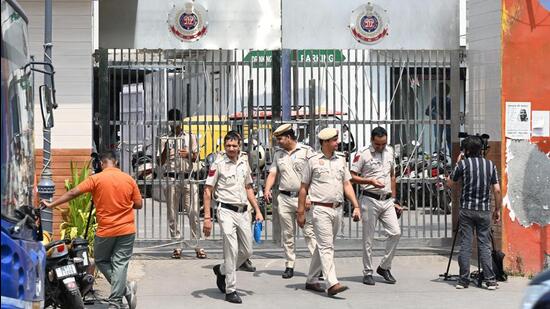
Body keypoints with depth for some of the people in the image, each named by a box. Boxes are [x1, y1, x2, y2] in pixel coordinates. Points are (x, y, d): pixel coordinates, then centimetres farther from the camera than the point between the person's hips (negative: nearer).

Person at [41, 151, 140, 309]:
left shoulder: (96, 179, -7)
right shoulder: (129, 179, 0)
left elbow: (73, 193, -10)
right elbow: (138, 204, 3)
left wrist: (51, 204, -2)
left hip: (105, 231, -2)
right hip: (127, 230, 2)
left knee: (101, 261, 17)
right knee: (120, 264, 4)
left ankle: (126, 289, 4)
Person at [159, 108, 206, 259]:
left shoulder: (191, 137, 11)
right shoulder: (165, 139, 9)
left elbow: (196, 157, 9)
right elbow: (161, 162, 5)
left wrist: (189, 154, -13)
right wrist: (165, 150, -13)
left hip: (188, 178, 0)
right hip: (171, 179, 0)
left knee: (194, 213, -5)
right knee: (172, 214, 2)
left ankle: (198, 246, -3)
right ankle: (177, 246, 8)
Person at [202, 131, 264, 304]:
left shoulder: (244, 163, 11)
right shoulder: (218, 164, -6)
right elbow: (207, 191, -5)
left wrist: (257, 211, 14)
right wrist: (207, 218, -10)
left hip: (243, 211, 6)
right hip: (227, 211, -6)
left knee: (247, 251, 9)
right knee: (232, 250, -10)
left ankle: (221, 270, 32)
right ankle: (230, 291, -2)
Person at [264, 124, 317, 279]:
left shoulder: (306, 151, -1)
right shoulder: (278, 154, 14)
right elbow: (272, 174, 11)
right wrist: (267, 189, -7)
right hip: (284, 198, 5)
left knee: (309, 232, -8)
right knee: (287, 234, 8)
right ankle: (289, 266, 14)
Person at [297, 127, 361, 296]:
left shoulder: (341, 161, 13)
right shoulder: (313, 161, -2)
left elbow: (347, 185, 13)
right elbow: (303, 188, 2)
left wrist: (356, 206, 2)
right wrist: (300, 212, 1)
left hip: (337, 209, 6)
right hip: (321, 209, -6)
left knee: (324, 246, 12)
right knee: (326, 246, -12)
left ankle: (311, 280, 23)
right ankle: (332, 284, -20)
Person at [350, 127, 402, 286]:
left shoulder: (390, 151, 12)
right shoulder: (362, 154, -6)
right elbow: (352, 176, -7)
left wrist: (394, 200, 18)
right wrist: (370, 181, -21)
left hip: (387, 200, 5)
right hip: (370, 200, -5)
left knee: (395, 233, -3)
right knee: (368, 238, 0)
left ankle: (384, 267, 12)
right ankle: (367, 272, 10)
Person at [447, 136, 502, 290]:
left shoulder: (463, 164, -4)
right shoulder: (490, 165, 5)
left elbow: (450, 183, 7)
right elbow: (497, 190, 3)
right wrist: (497, 210, 11)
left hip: (466, 209, -2)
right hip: (484, 210, 2)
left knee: (465, 245, 2)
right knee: (485, 245, 4)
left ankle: (463, 280, 3)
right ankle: (489, 280, 0)